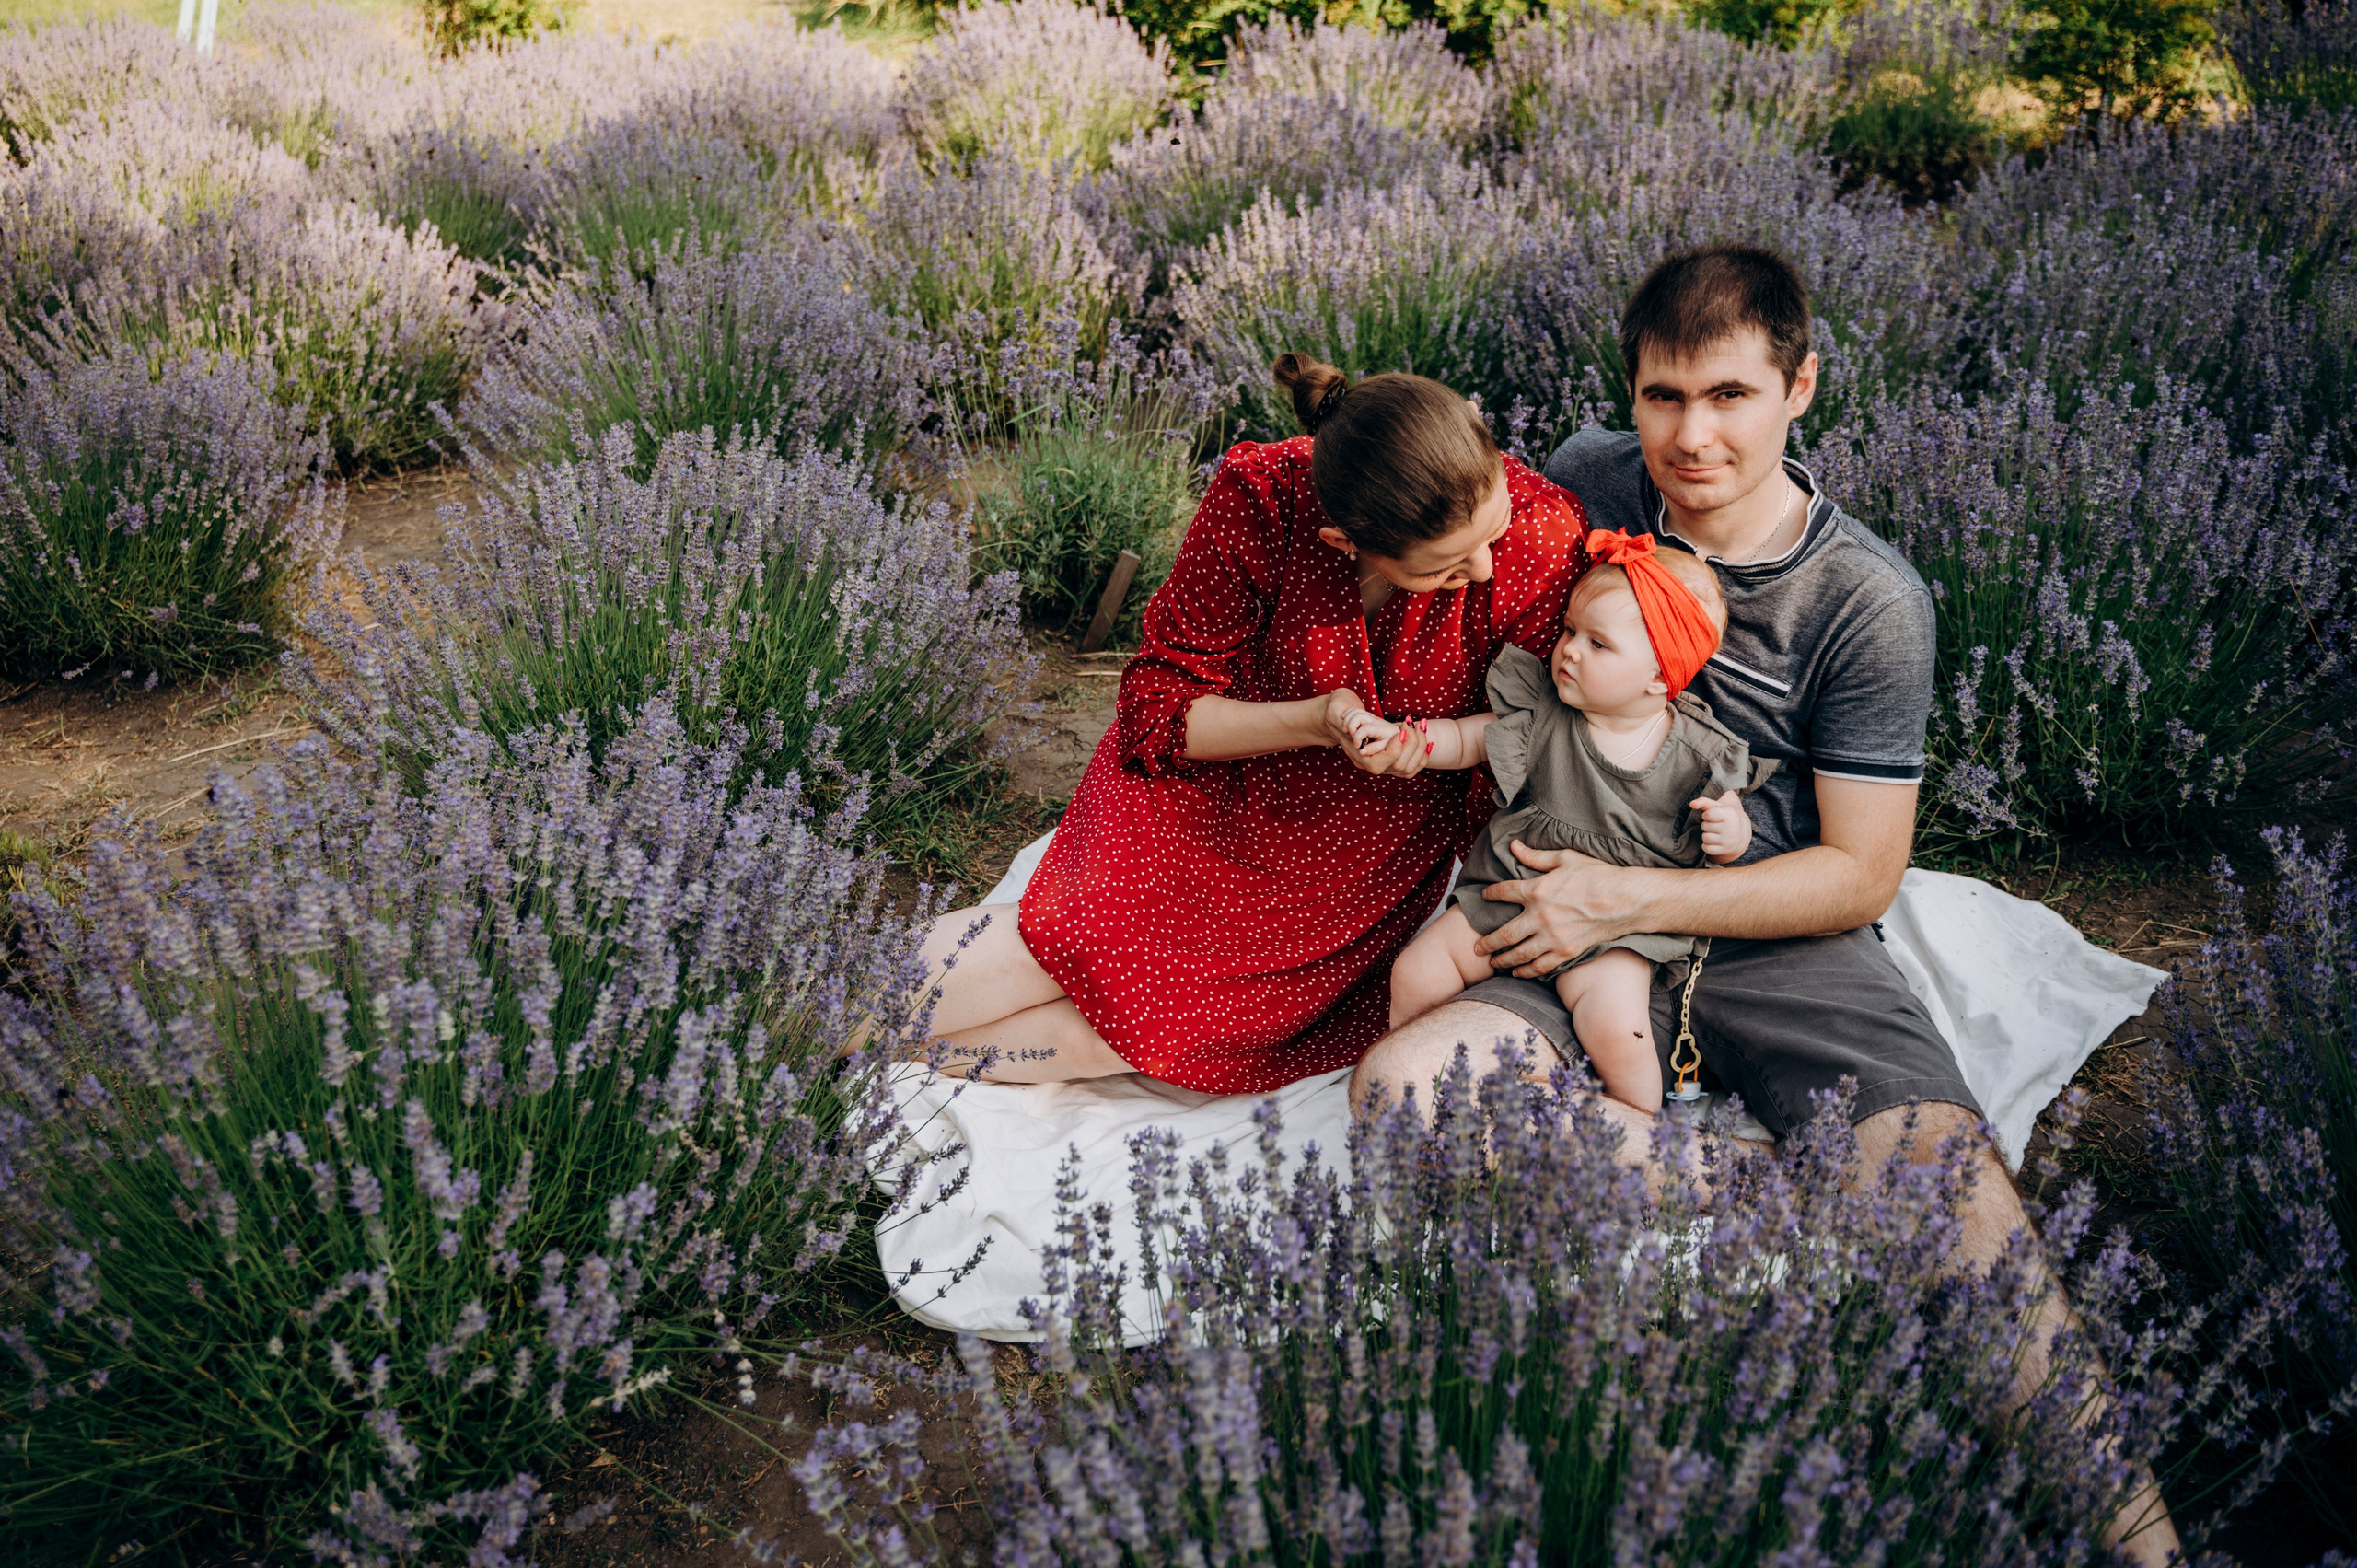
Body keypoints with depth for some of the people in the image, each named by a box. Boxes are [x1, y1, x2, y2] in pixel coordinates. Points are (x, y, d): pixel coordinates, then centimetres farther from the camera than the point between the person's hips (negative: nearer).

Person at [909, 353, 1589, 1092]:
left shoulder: (1542, 533, -24)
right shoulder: (1258, 500, -25)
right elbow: (1159, 703, -14)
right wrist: (1316, 722, -29)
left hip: (1371, 849, 1)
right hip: (1215, 789, 0)